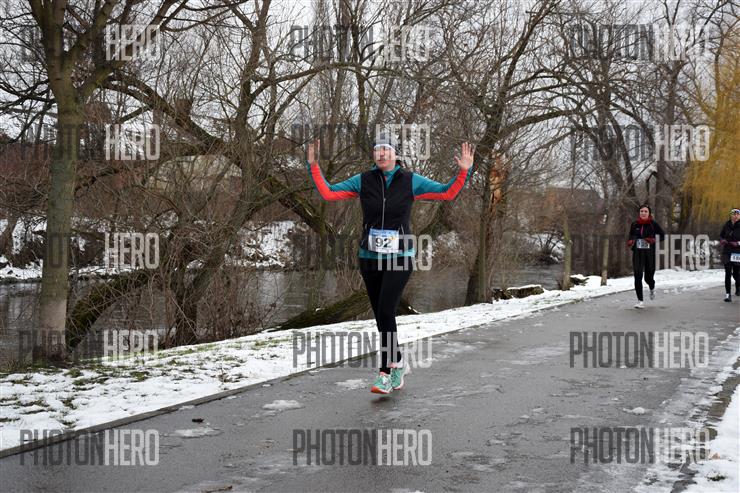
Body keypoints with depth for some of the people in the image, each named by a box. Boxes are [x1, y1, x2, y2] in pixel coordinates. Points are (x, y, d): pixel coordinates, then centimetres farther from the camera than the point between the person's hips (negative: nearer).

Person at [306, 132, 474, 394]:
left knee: (385, 313, -16)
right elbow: (328, 193, 2)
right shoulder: (363, 181, 2)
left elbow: (448, 193, 3)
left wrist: (464, 171, -11)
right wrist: (313, 166, -7)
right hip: (369, 258, 3)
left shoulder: (410, 181, -1)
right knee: (382, 316, 9)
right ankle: (397, 363, 29)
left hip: (399, 258, -3)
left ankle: (385, 373, -10)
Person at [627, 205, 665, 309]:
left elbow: (663, 236, 2)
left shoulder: (653, 224, -2)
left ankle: (652, 288, 43)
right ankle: (640, 301, -7)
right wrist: (630, 242, -1)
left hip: (650, 254, -2)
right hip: (637, 253, 2)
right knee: (638, 276, -11)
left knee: (648, 277, 4)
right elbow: (631, 236, 20)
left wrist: (654, 240, -16)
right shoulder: (634, 225, 6)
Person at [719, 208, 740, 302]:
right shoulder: (727, 225, 5)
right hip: (727, 252, 2)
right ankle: (727, 294, -3)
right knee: (728, 273, -6)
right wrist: (722, 240, -2)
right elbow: (721, 235, 18)